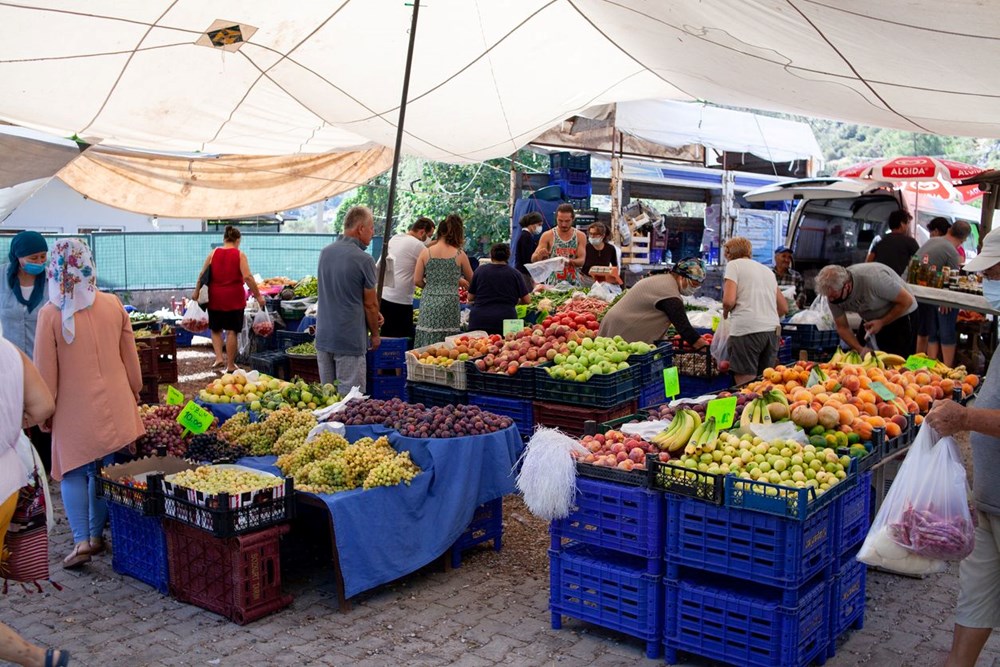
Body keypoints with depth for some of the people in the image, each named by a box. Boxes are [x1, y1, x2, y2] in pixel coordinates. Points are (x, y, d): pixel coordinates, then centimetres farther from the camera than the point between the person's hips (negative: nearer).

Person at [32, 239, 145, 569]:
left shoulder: (50, 313, -12)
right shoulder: (112, 304, -4)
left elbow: (46, 369, -7)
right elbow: (130, 356, 5)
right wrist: (134, 391, 19)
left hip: (74, 408, -3)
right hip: (114, 403, 3)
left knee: (73, 472, 9)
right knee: (106, 470, 13)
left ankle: (82, 541, 0)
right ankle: (96, 535, 22)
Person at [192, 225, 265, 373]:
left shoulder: (213, 253, 3)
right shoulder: (239, 255, -6)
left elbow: (202, 275, 5)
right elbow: (247, 277, -14)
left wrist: (196, 292, 17)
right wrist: (258, 295, -9)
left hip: (215, 297, 3)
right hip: (234, 298, -2)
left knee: (215, 329, 19)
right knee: (232, 331, 4)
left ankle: (219, 358, 5)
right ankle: (230, 365, 10)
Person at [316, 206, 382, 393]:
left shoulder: (325, 253, 7)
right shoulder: (363, 260, -15)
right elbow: (370, 303, -8)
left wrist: (373, 313, 13)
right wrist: (375, 334, 7)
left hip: (323, 336, 7)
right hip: (350, 339, -7)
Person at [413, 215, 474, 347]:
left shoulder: (426, 252, 1)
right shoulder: (460, 255, -1)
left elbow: (417, 280, 1)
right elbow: (471, 279, 12)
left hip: (429, 303, 2)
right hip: (449, 305, -1)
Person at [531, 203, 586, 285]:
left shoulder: (580, 236, 2)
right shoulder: (547, 236, -2)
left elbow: (581, 261, -5)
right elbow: (533, 259, -2)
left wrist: (569, 261, -25)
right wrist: (539, 255, -25)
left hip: (573, 283, 1)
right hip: (552, 283, -1)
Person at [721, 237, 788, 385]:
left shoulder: (734, 265, 4)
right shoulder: (768, 270, 24)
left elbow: (729, 301, -9)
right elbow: (784, 308, 24)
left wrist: (725, 312, 11)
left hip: (746, 330, -7)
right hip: (773, 330, 7)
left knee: (745, 385, -6)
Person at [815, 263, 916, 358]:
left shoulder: (873, 279, -36)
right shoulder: (833, 292, -18)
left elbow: (907, 300, -25)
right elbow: (842, 328, -7)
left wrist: (882, 322, -23)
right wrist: (860, 349, -20)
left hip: (900, 315, -5)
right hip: (871, 320, 5)